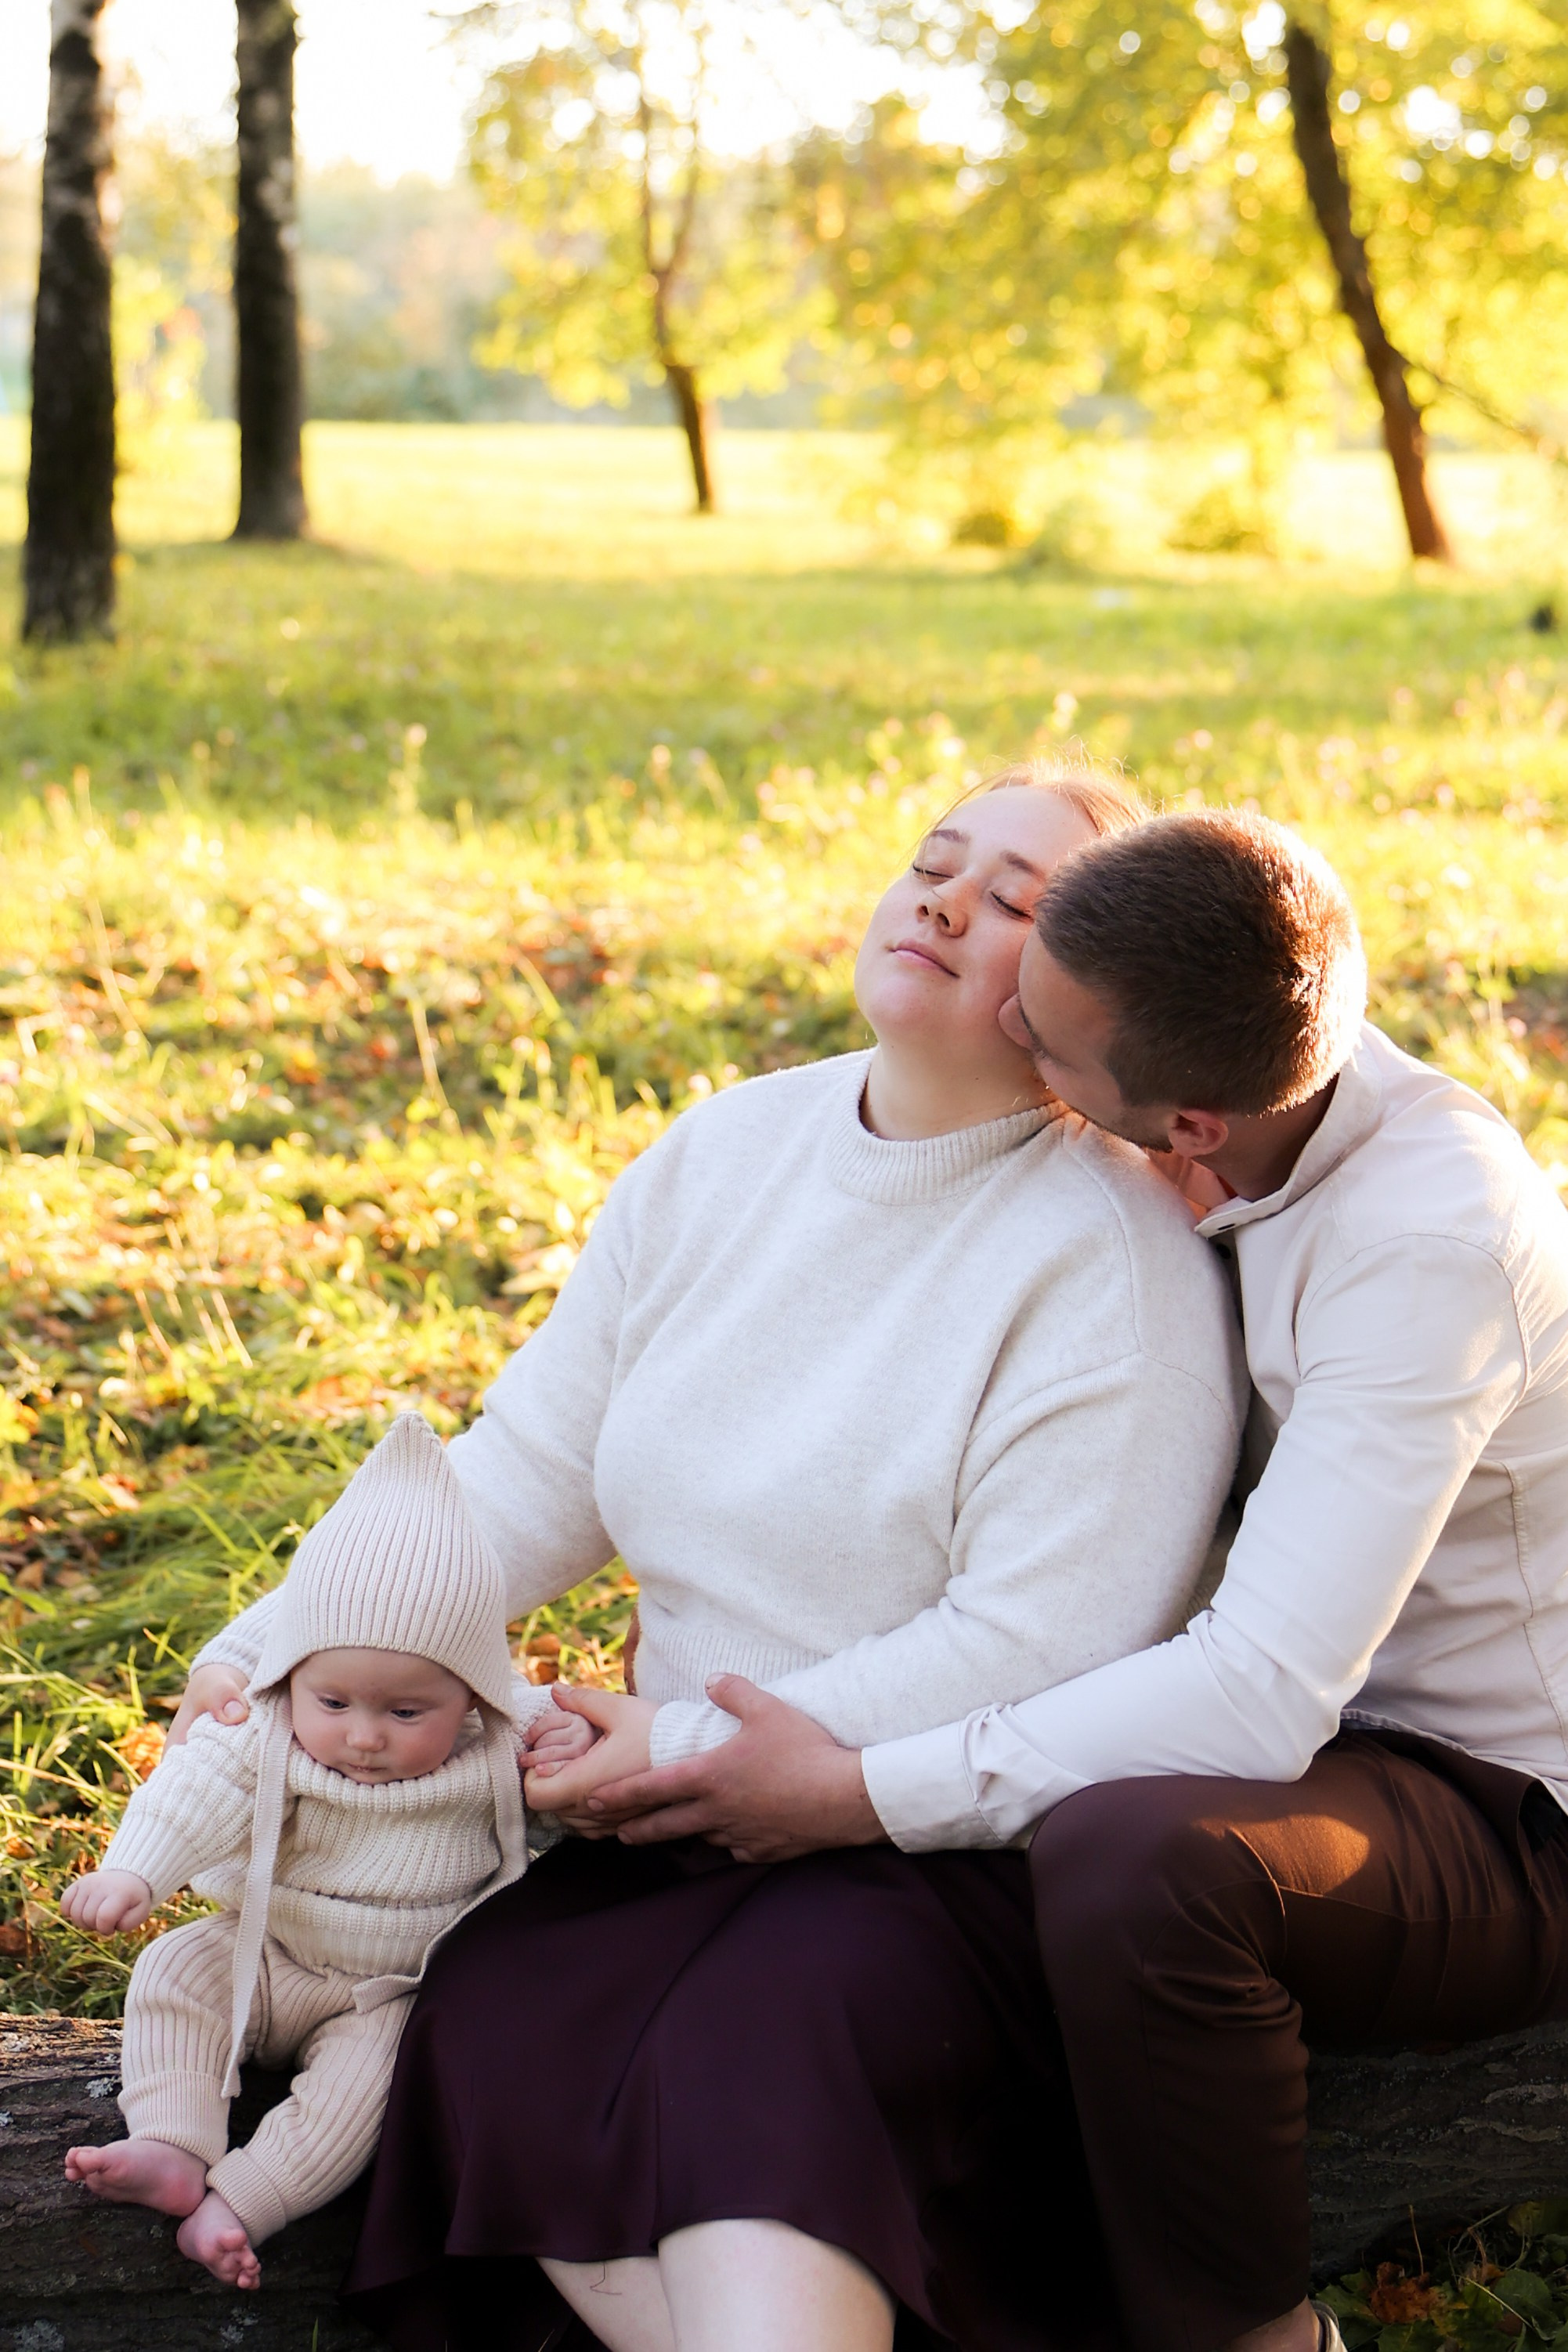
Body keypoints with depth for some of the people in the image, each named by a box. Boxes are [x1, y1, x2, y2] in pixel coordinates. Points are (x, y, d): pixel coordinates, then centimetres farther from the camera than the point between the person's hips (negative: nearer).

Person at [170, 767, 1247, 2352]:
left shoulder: (1110, 1253, -11)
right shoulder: (728, 1154, 9)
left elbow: (1031, 1646, -17)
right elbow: (530, 1473, 10)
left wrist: (698, 1748, -15)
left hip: (974, 1838, -6)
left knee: (775, 2031, -34)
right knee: (490, 2027, -21)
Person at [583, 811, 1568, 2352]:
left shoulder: (1428, 1240, -30)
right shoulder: (1269, 1067, -5)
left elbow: (1267, 1694, -35)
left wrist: (857, 1797, -31)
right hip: (1313, 1709, 9)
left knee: (1136, 1852, -38)